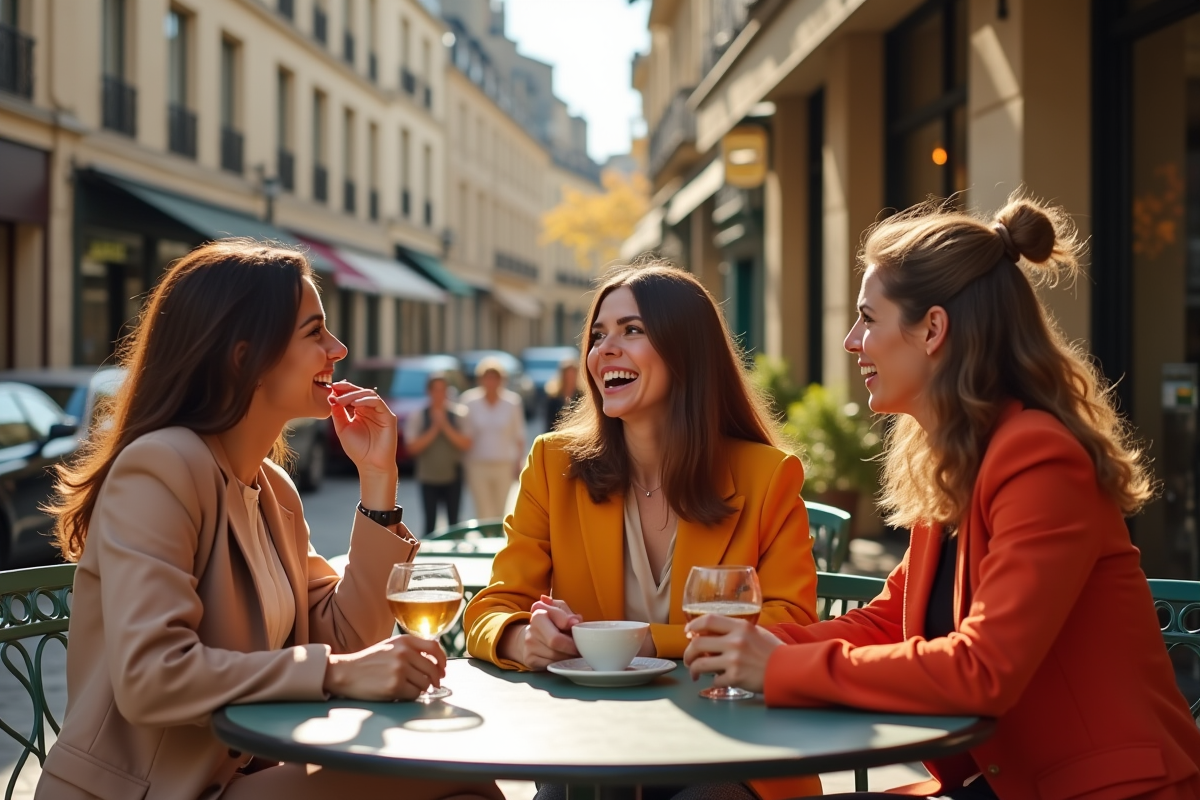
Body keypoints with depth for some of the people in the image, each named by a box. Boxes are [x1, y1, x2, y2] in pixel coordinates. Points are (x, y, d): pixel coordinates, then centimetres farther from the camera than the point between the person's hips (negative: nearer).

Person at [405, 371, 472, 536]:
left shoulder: (458, 414, -1)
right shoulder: (417, 416, -2)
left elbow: (466, 443, -8)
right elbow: (413, 446, -8)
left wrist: (445, 426, -16)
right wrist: (434, 429, -15)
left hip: (453, 476, 1)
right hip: (428, 477, 0)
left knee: (453, 520, 6)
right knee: (430, 522, 2)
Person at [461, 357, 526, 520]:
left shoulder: (512, 403, 0)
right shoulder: (470, 403, -1)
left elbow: (519, 437, 6)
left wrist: (518, 462, 0)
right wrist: (465, 465, 0)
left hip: (504, 465, 1)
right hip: (478, 465, -1)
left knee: (500, 511, 6)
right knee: (483, 512, -4)